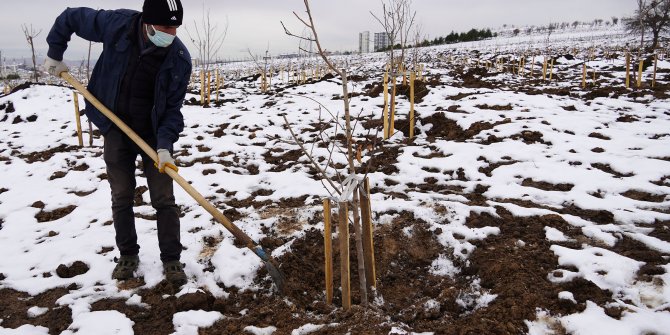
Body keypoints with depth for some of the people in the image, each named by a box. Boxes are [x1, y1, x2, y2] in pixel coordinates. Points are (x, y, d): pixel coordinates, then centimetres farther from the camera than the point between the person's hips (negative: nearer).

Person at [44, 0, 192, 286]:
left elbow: (172, 108, -14)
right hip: (116, 130, 1)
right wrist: (55, 54, 4)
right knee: (121, 197, 9)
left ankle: (171, 260, 12)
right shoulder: (117, 25, -17)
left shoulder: (179, 58, -18)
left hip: (155, 133, -1)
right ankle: (128, 255, 26)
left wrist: (164, 145, -25)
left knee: (164, 199, -1)